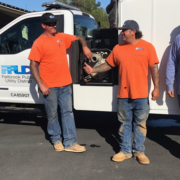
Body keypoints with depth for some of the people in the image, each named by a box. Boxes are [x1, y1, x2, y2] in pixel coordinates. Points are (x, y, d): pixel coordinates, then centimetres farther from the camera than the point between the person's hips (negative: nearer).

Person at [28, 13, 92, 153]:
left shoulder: (62, 37, 7)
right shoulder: (39, 43, -6)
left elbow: (80, 38, 21)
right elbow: (33, 65, -8)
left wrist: (85, 47, -2)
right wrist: (41, 85, -16)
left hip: (65, 84, 5)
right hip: (50, 86, -4)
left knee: (68, 112, 5)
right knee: (52, 114, 7)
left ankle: (70, 143, 12)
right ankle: (56, 140, 26)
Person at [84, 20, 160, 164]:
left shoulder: (147, 47, -1)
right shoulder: (118, 48, 6)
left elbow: (154, 68, -2)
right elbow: (108, 65, 12)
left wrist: (156, 87, -6)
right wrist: (93, 70, 1)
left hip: (141, 94, -2)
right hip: (124, 94, 2)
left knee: (140, 123, 8)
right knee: (125, 123, 11)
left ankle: (139, 151, 22)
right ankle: (125, 151, 24)